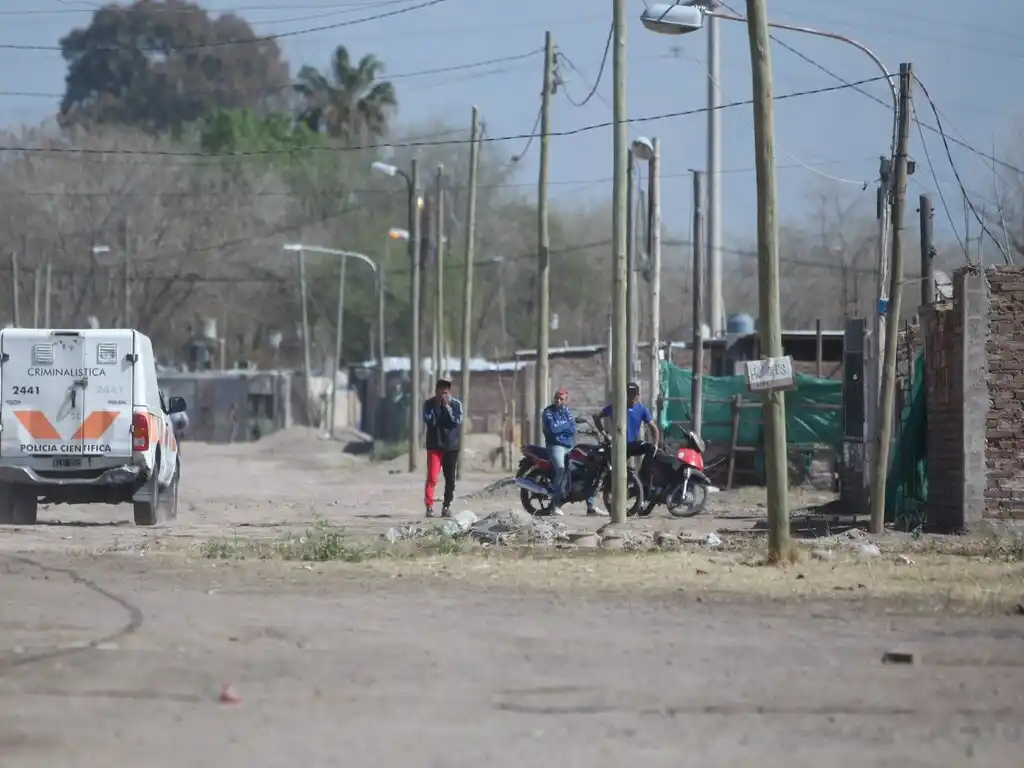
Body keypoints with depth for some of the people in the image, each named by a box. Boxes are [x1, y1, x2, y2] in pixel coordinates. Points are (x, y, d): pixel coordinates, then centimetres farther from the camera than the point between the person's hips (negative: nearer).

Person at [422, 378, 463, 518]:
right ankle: (429, 506, -10)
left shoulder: (456, 404, -1)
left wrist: (447, 406, -18)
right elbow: (428, 420, -14)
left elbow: (456, 422, -14)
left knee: (450, 479, 7)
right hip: (434, 446, -1)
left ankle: (446, 506, 17)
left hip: (451, 446, 1)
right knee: (432, 478, -11)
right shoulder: (429, 404, 0)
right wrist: (437, 406, -18)